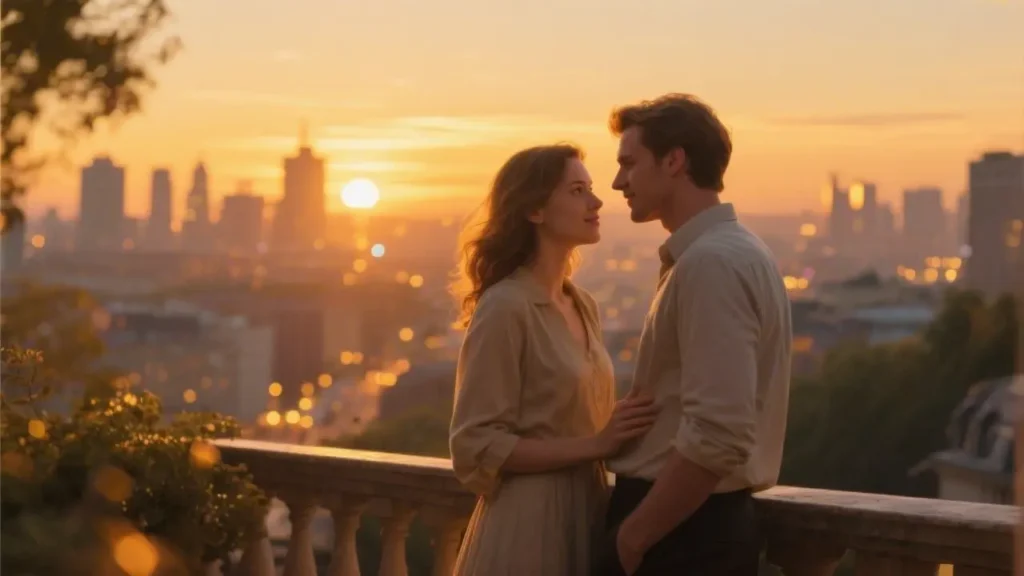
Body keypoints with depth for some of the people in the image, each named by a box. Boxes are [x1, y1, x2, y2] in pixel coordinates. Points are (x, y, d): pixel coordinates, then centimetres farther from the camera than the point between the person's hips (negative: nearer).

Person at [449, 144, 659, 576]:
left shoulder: (583, 306, 10)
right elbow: (478, 445, -17)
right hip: (529, 522, -8)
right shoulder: (505, 308, -14)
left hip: (585, 511, 8)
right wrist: (594, 445, -22)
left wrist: (618, 436, 2)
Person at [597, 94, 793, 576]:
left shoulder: (711, 262, -18)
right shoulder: (733, 251, 14)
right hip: (699, 523, 10)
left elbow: (717, 437, -26)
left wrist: (629, 537, -18)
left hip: (680, 532, -10)